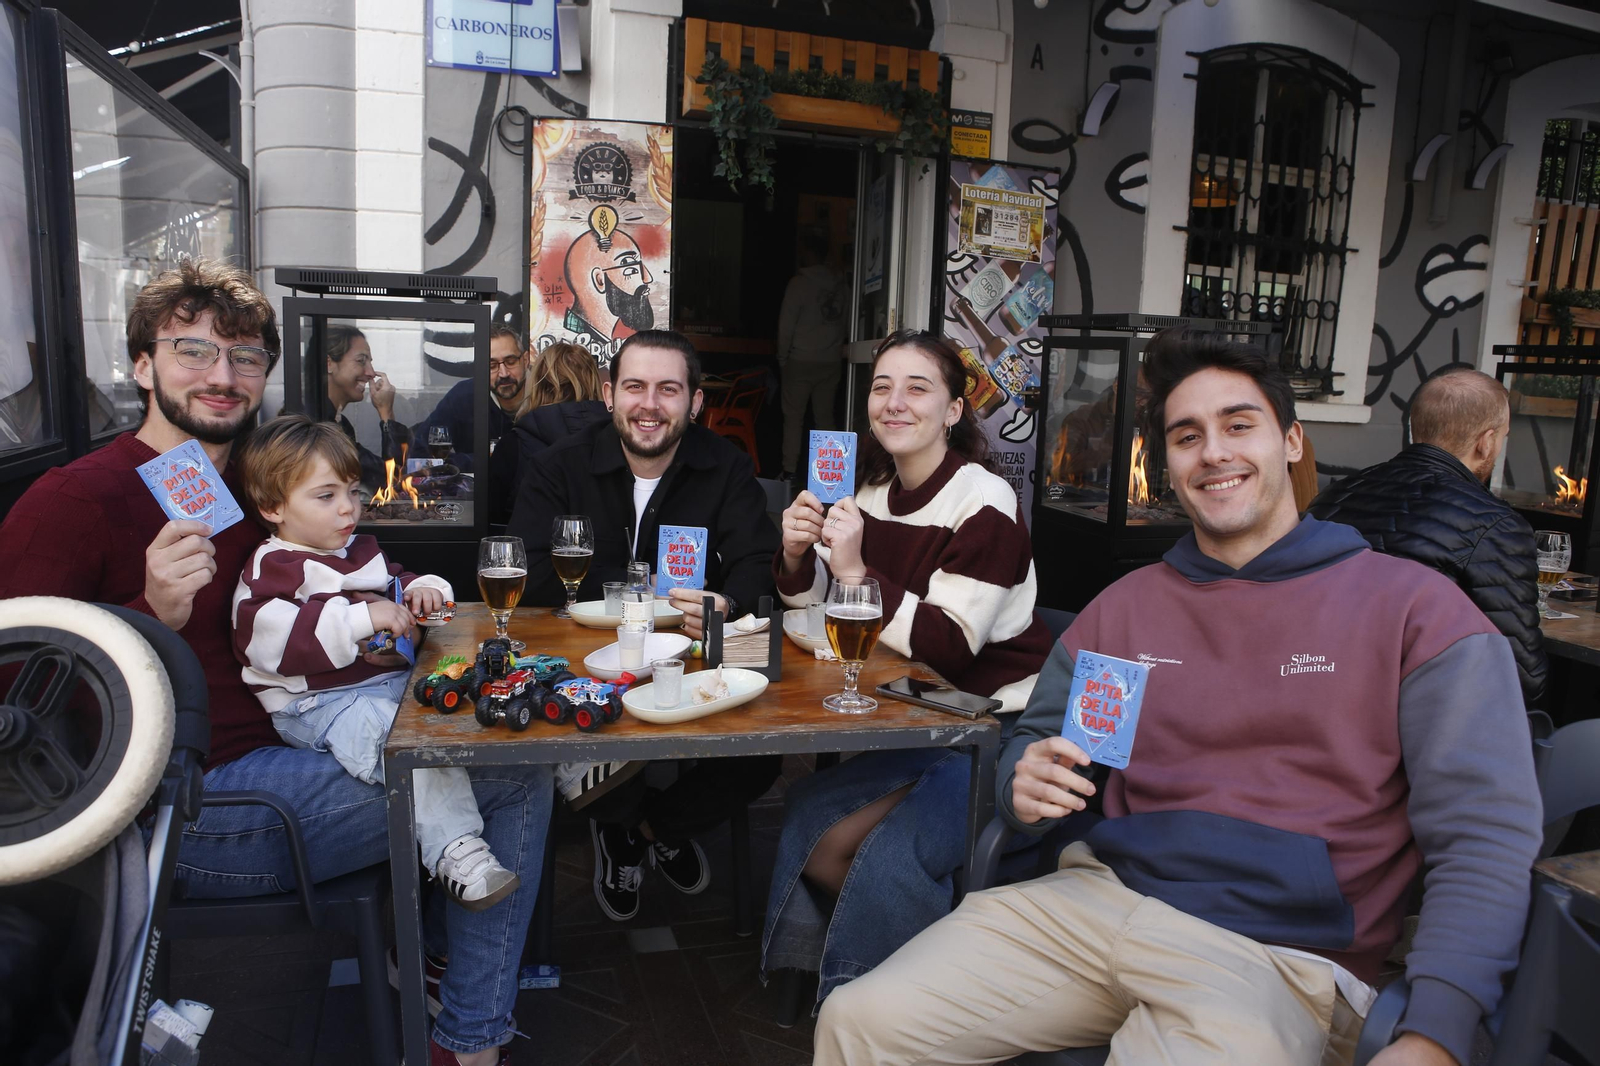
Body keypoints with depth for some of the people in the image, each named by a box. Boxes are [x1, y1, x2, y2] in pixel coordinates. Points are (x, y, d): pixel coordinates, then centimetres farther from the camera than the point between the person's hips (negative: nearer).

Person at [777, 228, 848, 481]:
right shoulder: (841, 284, 5)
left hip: (801, 361, -4)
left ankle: (790, 471, 0)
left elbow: (786, 324, -9)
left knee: (793, 417, 1)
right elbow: (846, 322, 9)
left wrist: (782, 357, 0)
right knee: (825, 417, 9)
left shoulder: (800, 282, -10)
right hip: (831, 362, 4)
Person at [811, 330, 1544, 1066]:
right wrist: (1028, 785, -7)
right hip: (1099, 896, 3)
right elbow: (1035, 742, 19)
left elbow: (1485, 836, -6)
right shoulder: (1125, 606, 14)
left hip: (1281, 954, -2)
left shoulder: (1413, 607, 1)